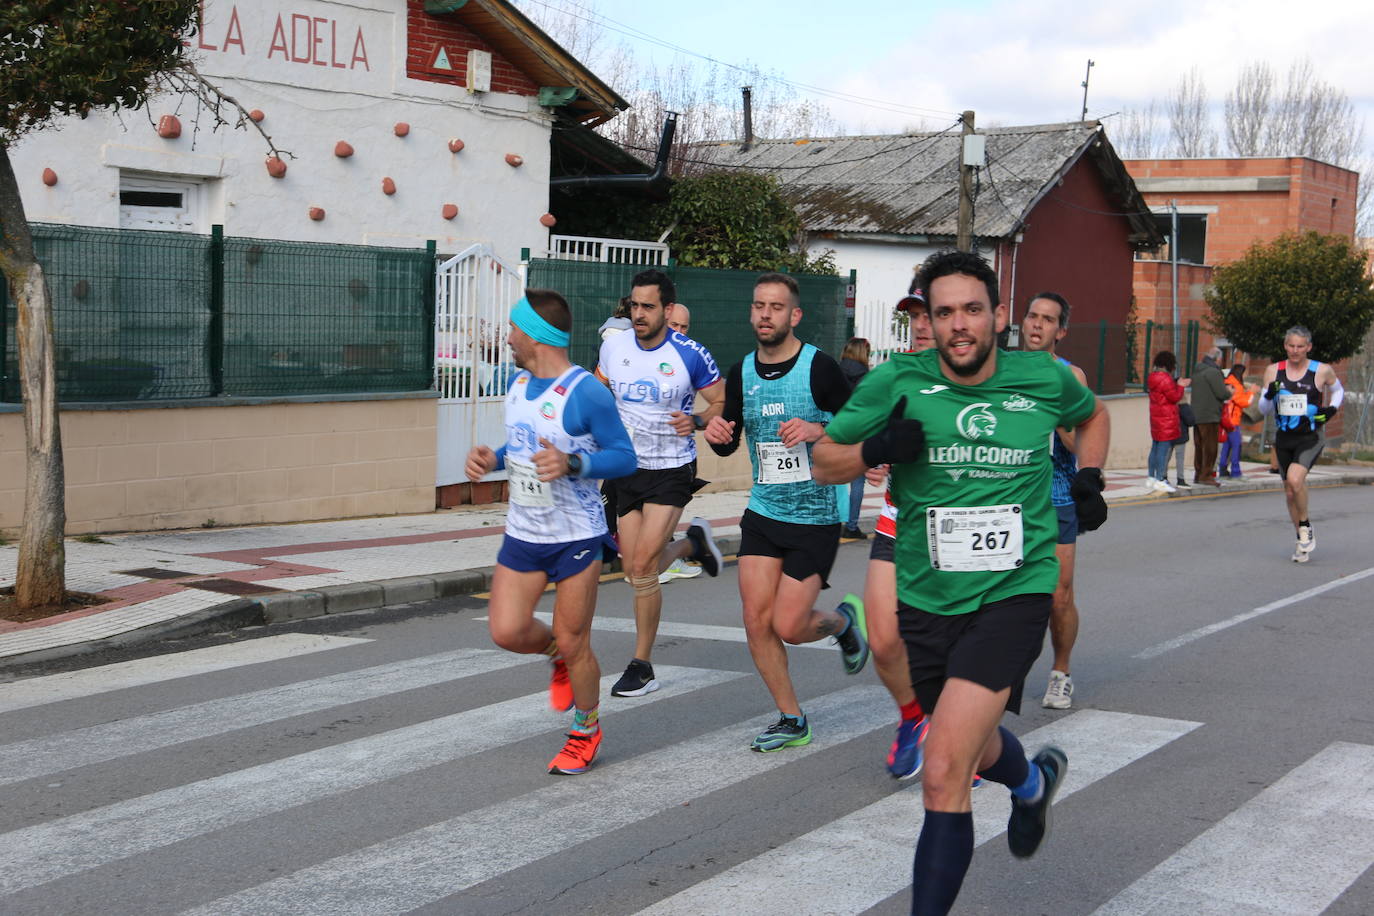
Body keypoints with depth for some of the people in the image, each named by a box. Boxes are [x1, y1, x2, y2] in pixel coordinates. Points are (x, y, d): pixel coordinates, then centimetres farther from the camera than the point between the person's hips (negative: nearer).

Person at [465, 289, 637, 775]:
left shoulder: (586, 392, -17)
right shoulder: (518, 384, 6)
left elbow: (624, 456, -15)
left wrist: (571, 464, -30)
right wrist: (493, 458, 1)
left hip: (576, 538, -6)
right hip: (522, 533, 7)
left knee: (573, 645, 2)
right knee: (507, 631, -2)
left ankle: (587, 728, 26)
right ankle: (557, 651, 31)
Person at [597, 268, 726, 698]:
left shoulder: (690, 355, -13)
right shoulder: (614, 346, -1)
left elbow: (724, 404, -5)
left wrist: (697, 421, -23)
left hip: (671, 472, -5)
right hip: (627, 469, 5)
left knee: (642, 568, -13)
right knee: (635, 570, 10)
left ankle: (642, 666, 2)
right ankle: (693, 542, 42)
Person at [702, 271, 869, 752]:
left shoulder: (820, 367, -11)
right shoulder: (741, 373, 5)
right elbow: (729, 445, 14)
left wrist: (818, 430, -25)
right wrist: (716, 433, -9)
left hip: (815, 517, -5)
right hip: (763, 511, 5)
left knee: (788, 626, -7)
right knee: (757, 621, -3)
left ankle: (843, 620, 27)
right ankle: (792, 720, 14)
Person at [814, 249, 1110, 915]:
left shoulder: (1045, 379, 0)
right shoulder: (896, 383, -5)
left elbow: (1092, 415, 23)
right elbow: (823, 463, 2)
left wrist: (1088, 479, 7)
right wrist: (877, 449, -17)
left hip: (1014, 591, -3)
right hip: (926, 598, 3)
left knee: (944, 773, -19)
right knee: (973, 744, 24)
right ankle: (1034, 780, 60)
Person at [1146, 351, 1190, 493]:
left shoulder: (1153, 377, 12)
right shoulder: (1165, 379, -18)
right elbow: (1175, 397, -14)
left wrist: (1180, 385, 20)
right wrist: (1180, 386, 1)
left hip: (1156, 416, 10)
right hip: (1167, 419, -10)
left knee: (1155, 447, 15)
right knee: (1164, 448, -8)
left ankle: (1151, 477, 21)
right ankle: (1160, 480, -10)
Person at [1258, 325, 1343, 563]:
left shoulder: (1322, 371, -4)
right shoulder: (1273, 371, 2)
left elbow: (1338, 390, 17)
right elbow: (1264, 409, 7)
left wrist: (1332, 409, -1)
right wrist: (1269, 395, -14)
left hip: (1311, 436, -4)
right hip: (1283, 438, 4)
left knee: (1295, 479, -27)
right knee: (1289, 492, 9)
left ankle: (1306, 526, -3)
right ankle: (1303, 542, 25)